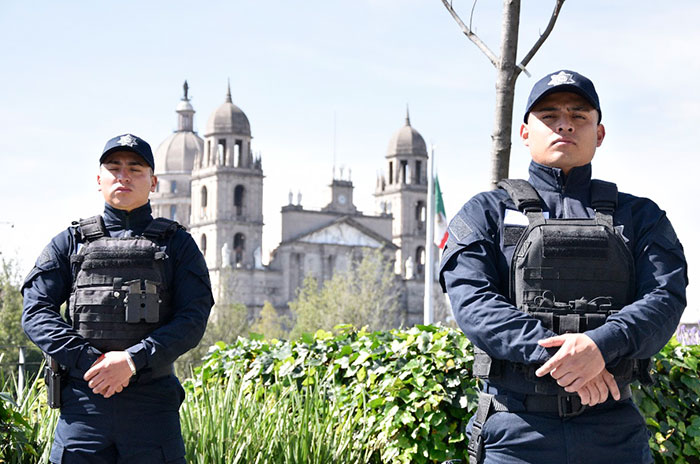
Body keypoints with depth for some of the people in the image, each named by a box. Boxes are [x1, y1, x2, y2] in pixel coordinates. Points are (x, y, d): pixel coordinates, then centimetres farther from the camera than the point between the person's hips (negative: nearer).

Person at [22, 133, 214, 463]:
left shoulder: (176, 244, 10)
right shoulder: (70, 243, 13)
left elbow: (193, 319, -1)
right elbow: (36, 312, 2)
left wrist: (133, 360, -15)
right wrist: (90, 361, -12)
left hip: (152, 402, 0)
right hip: (82, 400, 1)